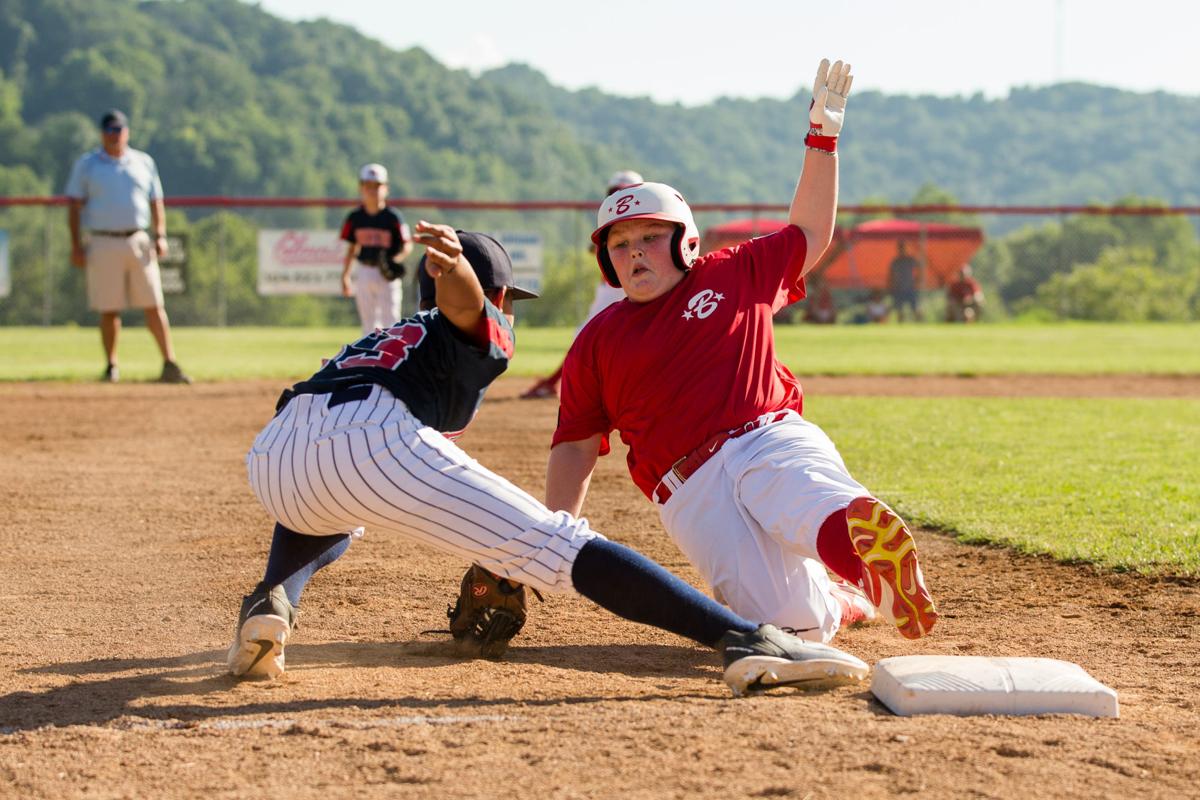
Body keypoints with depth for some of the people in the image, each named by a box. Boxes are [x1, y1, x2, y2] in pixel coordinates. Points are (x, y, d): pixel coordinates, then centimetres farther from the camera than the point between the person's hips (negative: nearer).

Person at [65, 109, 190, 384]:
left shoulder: (144, 162, 13)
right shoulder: (86, 164, 6)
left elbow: (155, 203, 15)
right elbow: (74, 205, 4)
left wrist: (160, 235, 0)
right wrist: (76, 245, -5)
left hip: (139, 243, 2)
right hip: (103, 244, -2)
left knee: (154, 306, -4)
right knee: (109, 310, 0)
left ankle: (169, 364, -4)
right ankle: (111, 366, 10)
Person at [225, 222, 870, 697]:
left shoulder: (383, 337, 44)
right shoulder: (483, 330, 25)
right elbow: (462, 303, -1)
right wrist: (457, 269, -25)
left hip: (271, 457, 6)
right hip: (371, 437, -6)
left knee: (326, 517, 43)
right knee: (557, 545, -8)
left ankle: (270, 605, 13)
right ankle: (749, 642, -21)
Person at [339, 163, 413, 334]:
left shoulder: (393, 217, -8)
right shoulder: (355, 218, 4)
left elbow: (408, 246, -5)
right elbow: (352, 248, 13)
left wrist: (396, 259, -24)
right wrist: (345, 275, 11)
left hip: (387, 275, -4)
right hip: (364, 273, 4)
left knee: (390, 320, -5)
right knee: (368, 321, 9)